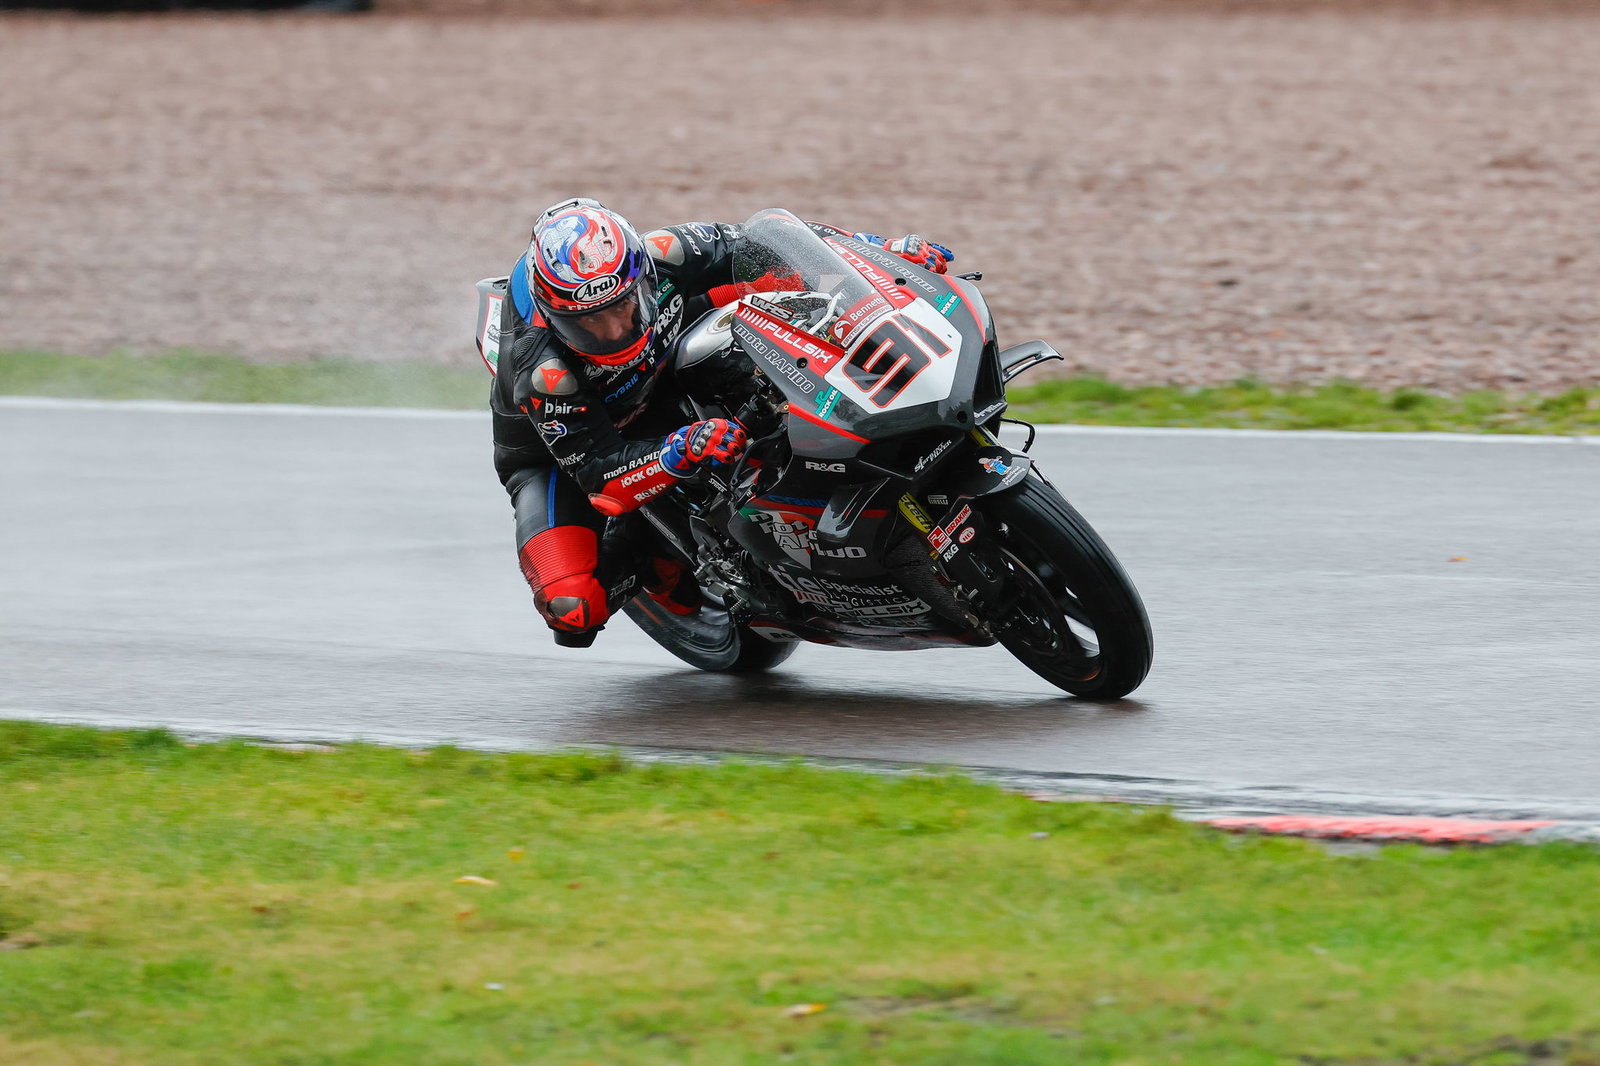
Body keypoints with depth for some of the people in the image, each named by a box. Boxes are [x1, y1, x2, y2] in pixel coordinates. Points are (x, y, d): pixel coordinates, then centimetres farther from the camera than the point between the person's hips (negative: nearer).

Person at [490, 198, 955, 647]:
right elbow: (597, 471, -37)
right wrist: (683, 449, -54)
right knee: (573, 609, -28)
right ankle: (642, 560, 4)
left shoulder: (659, 258, -29)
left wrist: (883, 248, -20)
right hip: (559, 454, -4)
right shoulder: (543, 372, -41)